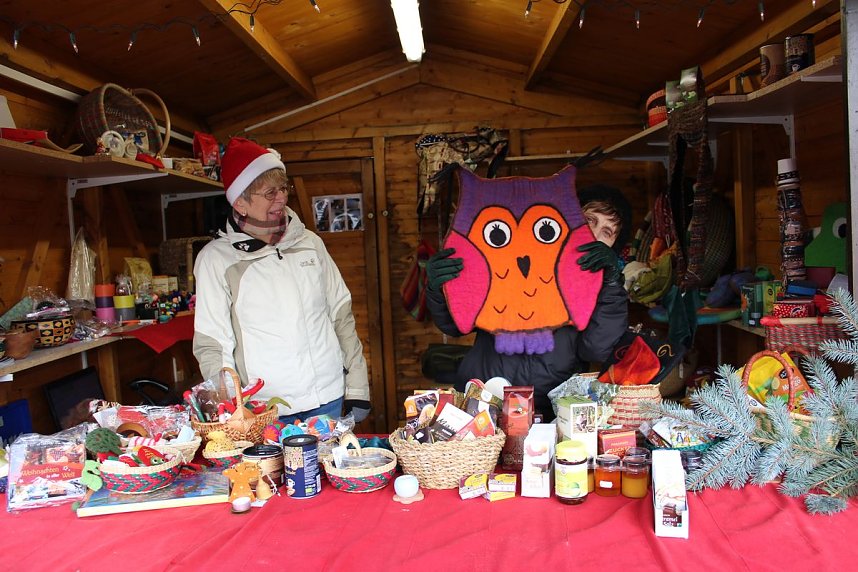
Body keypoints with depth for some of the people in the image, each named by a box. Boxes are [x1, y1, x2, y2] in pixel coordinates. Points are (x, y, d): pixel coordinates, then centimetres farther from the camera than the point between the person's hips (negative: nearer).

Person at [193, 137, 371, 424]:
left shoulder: (309, 242, 5)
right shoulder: (216, 258, -4)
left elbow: (342, 316, 8)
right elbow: (211, 345, -4)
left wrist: (358, 389, 6)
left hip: (331, 400, 3)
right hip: (267, 415, -3)